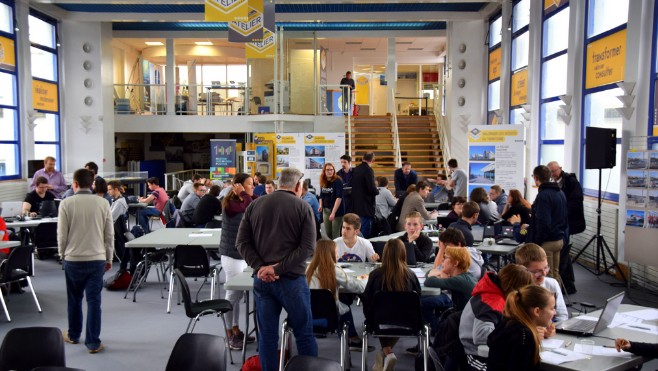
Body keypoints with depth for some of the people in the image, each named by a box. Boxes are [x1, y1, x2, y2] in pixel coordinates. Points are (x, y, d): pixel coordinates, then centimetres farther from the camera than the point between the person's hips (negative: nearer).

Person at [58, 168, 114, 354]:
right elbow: (110, 234, 0)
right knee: (94, 300, 5)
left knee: (74, 299, 17)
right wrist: (109, 258, 11)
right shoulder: (103, 203, -4)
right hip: (97, 259, 0)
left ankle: (73, 335, 34)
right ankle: (93, 342, 8)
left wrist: (62, 255, 13)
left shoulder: (66, 203, -7)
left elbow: (62, 234, -3)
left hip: (73, 259, 0)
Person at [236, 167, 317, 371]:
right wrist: (278, 268, -13)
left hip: (262, 279, 3)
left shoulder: (255, 205, 7)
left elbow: (242, 242, 2)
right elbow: (308, 246, -13)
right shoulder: (303, 207, -4)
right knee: (304, 334, 9)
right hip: (292, 278, -3)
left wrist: (260, 267, -7)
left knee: (267, 335, 11)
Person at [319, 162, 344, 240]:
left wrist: (333, 212, -27)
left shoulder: (338, 181, -13)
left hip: (337, 210, -6)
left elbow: (339, 197, -21)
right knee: (328, 233, 11)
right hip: (326, 210, 6)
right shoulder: (323, 182, 6)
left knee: (335, 235, -3)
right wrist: (320, 205, -1)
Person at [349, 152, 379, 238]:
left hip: (355, 205, 8)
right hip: (366, 206, -8)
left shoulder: (355, 170, 7)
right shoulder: (368, 170, -15)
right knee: (365, 232, -3)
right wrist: (378, 191, 0)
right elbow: (372, 189, -21)